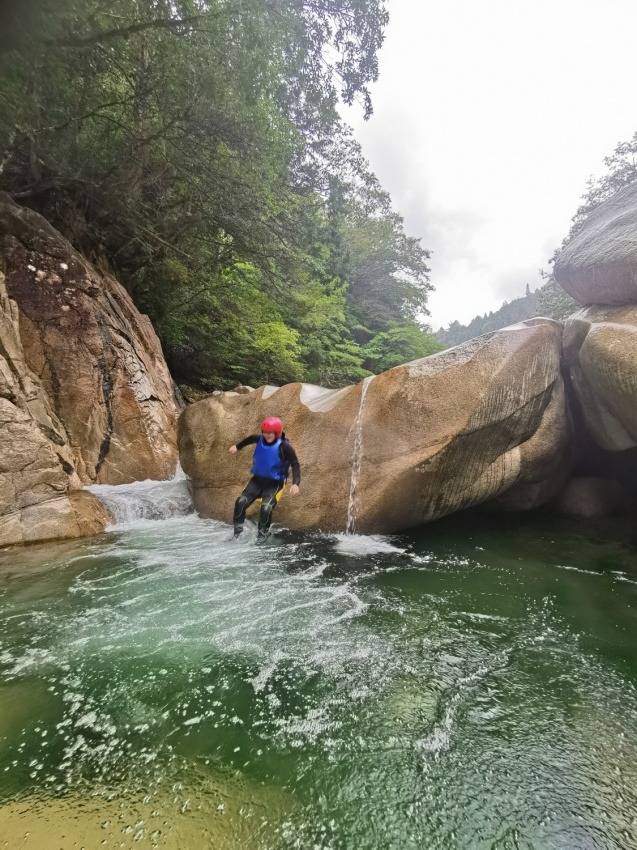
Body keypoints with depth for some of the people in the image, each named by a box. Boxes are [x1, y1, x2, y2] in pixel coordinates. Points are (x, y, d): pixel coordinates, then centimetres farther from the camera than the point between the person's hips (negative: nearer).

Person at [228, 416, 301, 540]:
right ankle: (237, 533, 7)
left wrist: (295, 484, -31)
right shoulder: (260, 439, -4)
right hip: (257, 479, 5)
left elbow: (295, 465, -17)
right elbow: (250, 438, 21)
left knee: (266, 508, -24)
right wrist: (237, 446, 37)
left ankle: (261, 536, -2)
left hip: (275, 483, -5)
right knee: (241, 502, -10)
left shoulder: (284, 446, -17)